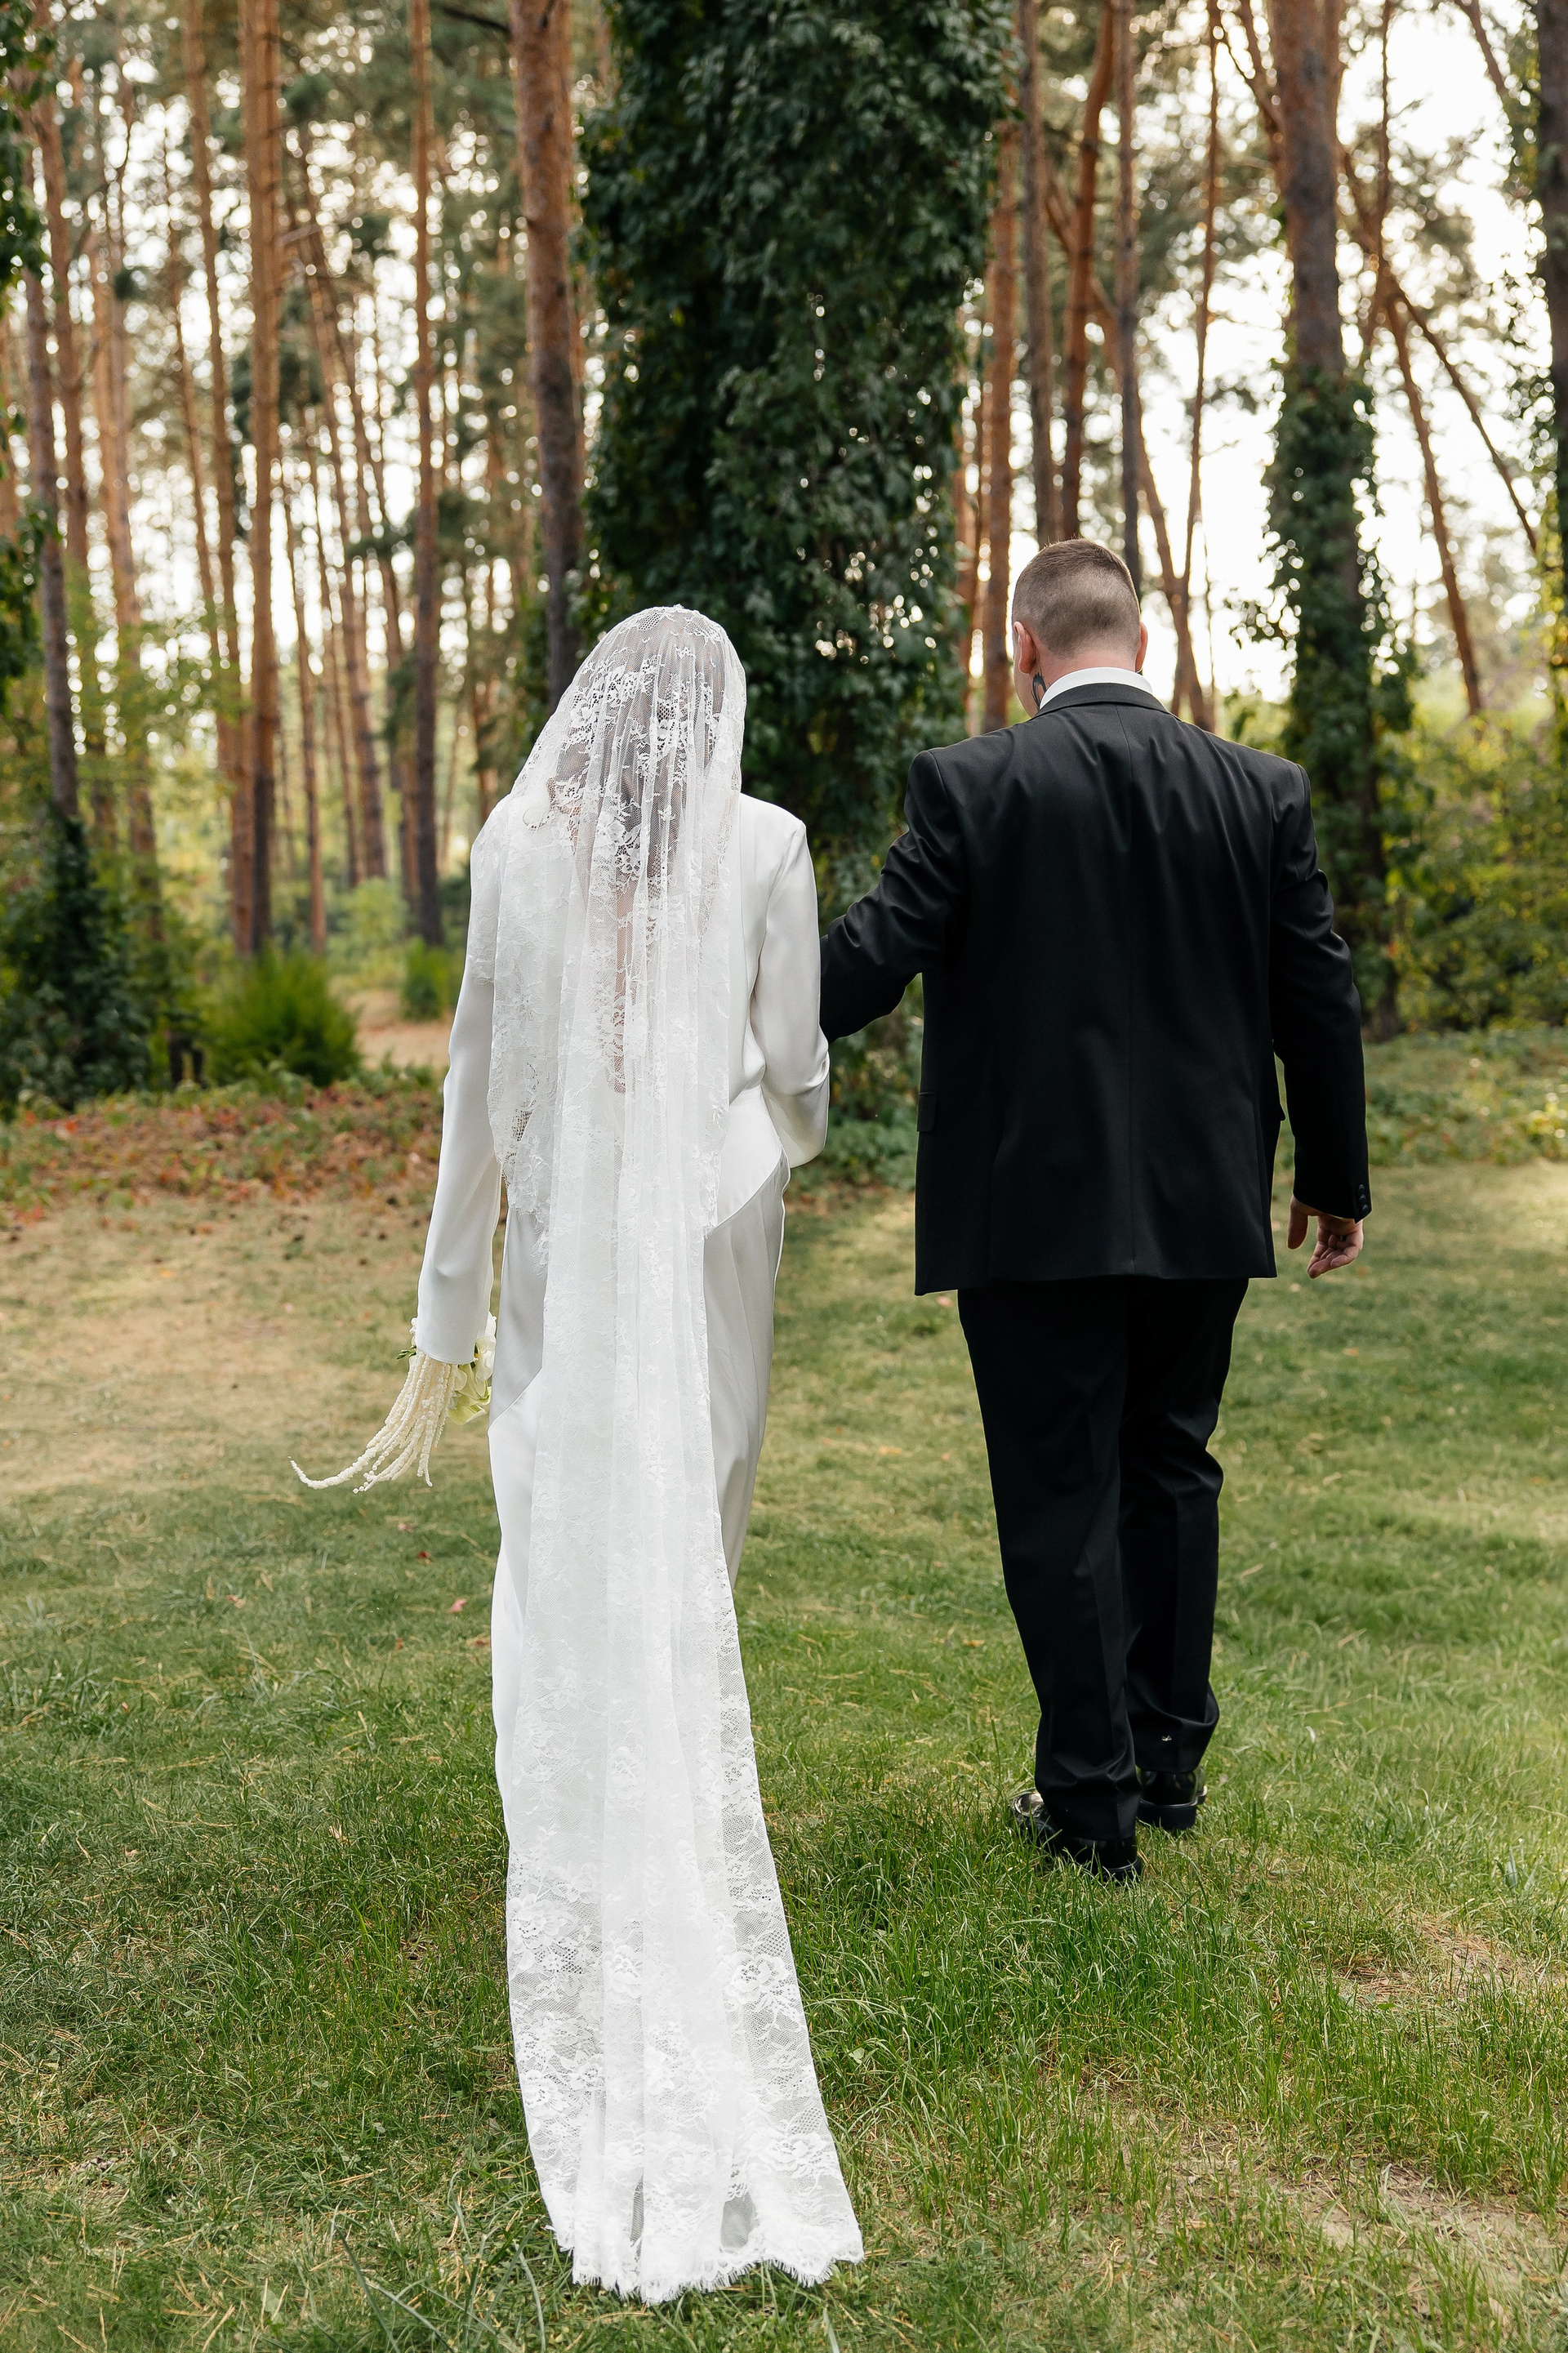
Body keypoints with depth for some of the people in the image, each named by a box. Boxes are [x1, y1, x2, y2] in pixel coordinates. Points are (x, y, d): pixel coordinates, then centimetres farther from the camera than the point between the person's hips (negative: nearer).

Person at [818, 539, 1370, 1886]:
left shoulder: (974, 784, -9)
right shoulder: (1262, 792, 2)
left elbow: (874, 959, -12)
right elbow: (1319, 998, 5)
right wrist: (1336, 1178, 15)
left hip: (1037, 1206, -4)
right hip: (1204, 1207, 4)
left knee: (1063, 1495, 6)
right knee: (1171, 1468, 19)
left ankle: (1093, 1800, 14)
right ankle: (1172, 1759, 31)